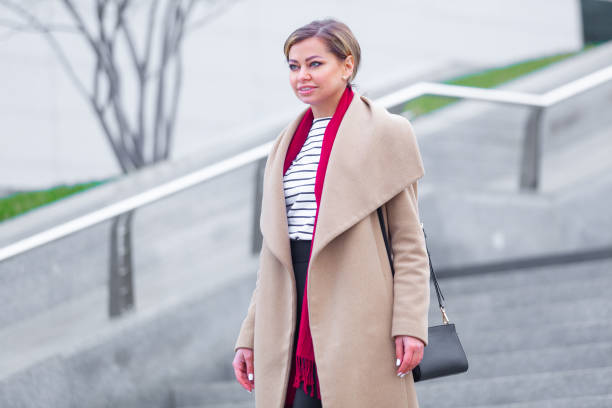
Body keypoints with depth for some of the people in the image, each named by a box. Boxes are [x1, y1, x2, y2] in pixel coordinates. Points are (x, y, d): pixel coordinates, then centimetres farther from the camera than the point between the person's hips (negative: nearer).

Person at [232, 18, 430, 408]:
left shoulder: (385, 132, 1)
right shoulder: (287, 144, 18)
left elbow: (409, 242, -3)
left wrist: (410, 325, -14)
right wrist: (250, 337, 13)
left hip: (356, 316, -5)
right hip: (293, 324, 5)